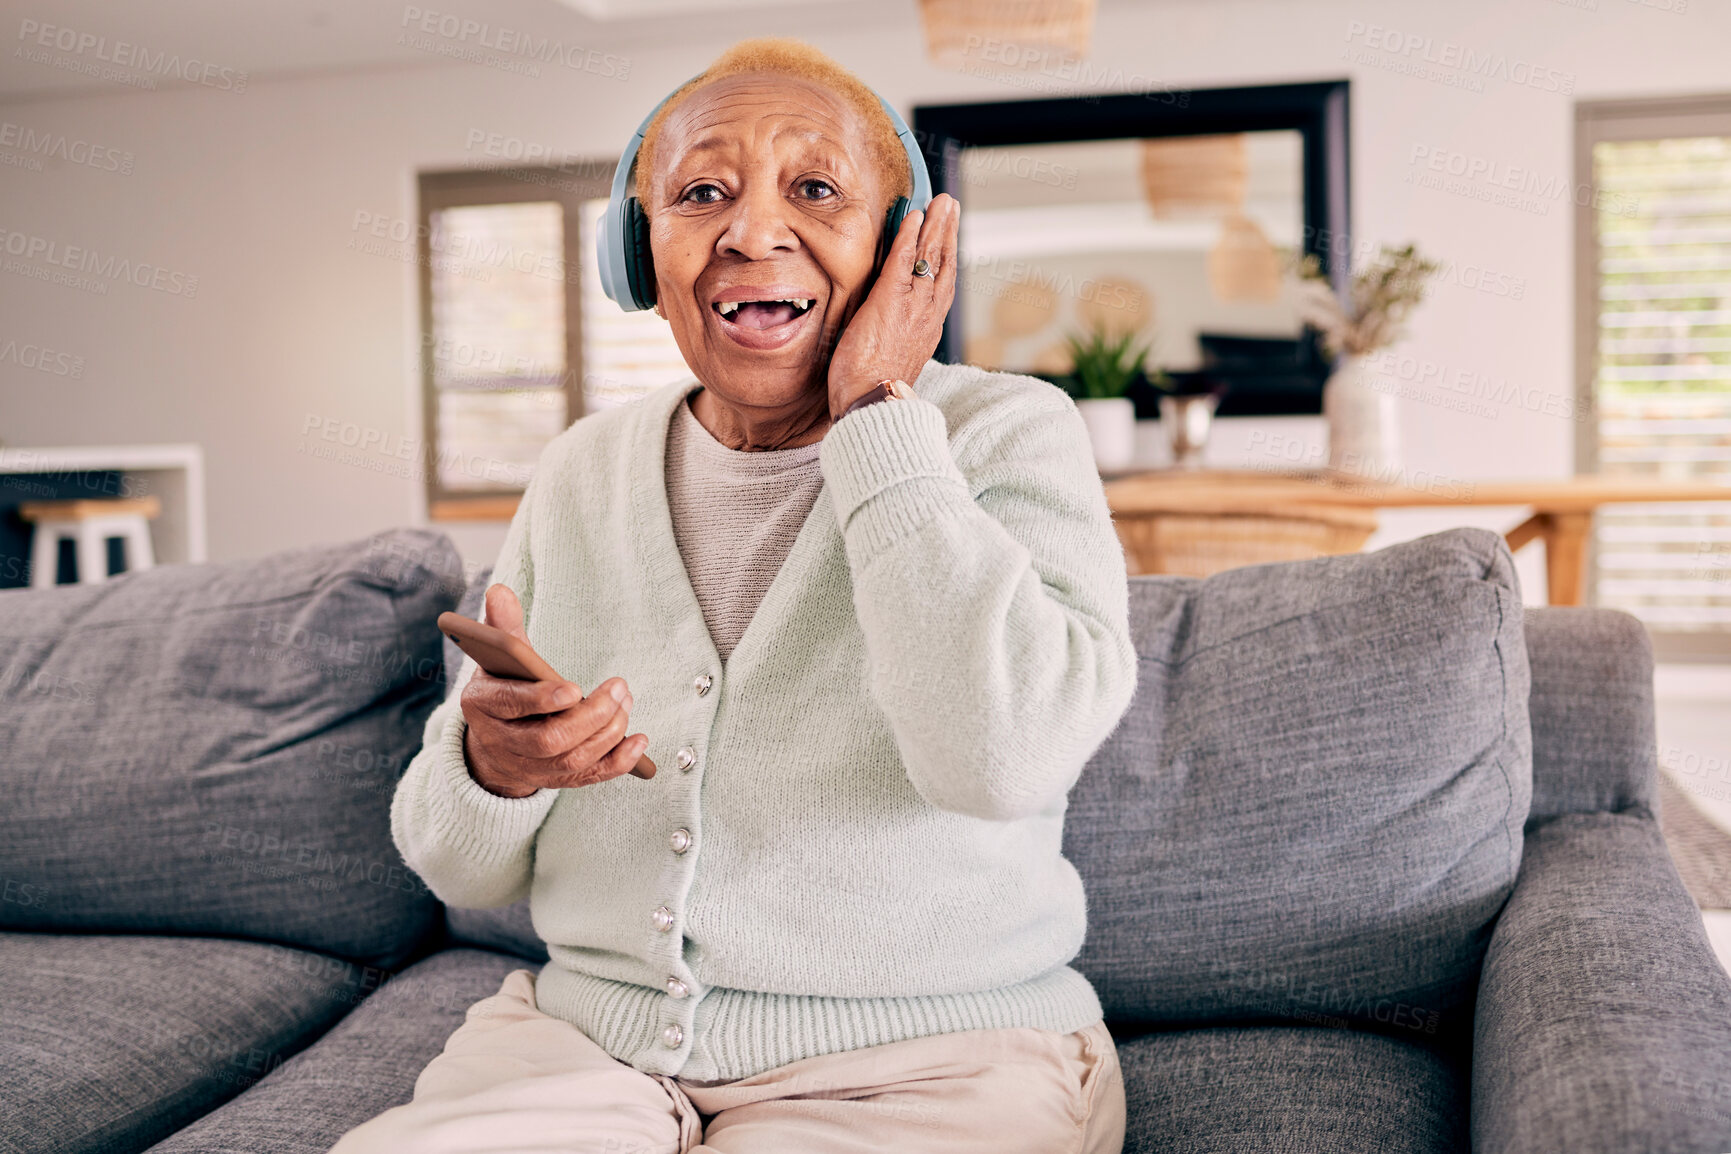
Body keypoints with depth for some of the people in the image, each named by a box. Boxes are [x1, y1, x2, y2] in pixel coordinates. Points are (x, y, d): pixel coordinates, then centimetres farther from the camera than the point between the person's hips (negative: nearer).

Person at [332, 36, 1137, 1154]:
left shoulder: (1008, 434, -7)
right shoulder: (584, 470, 5)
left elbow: (1003, 758, -27)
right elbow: (463, 870, 8)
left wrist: (876, 413, -18)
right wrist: (491, 771, -17)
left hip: (925, 1062, -1)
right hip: (590, 1038, 2)